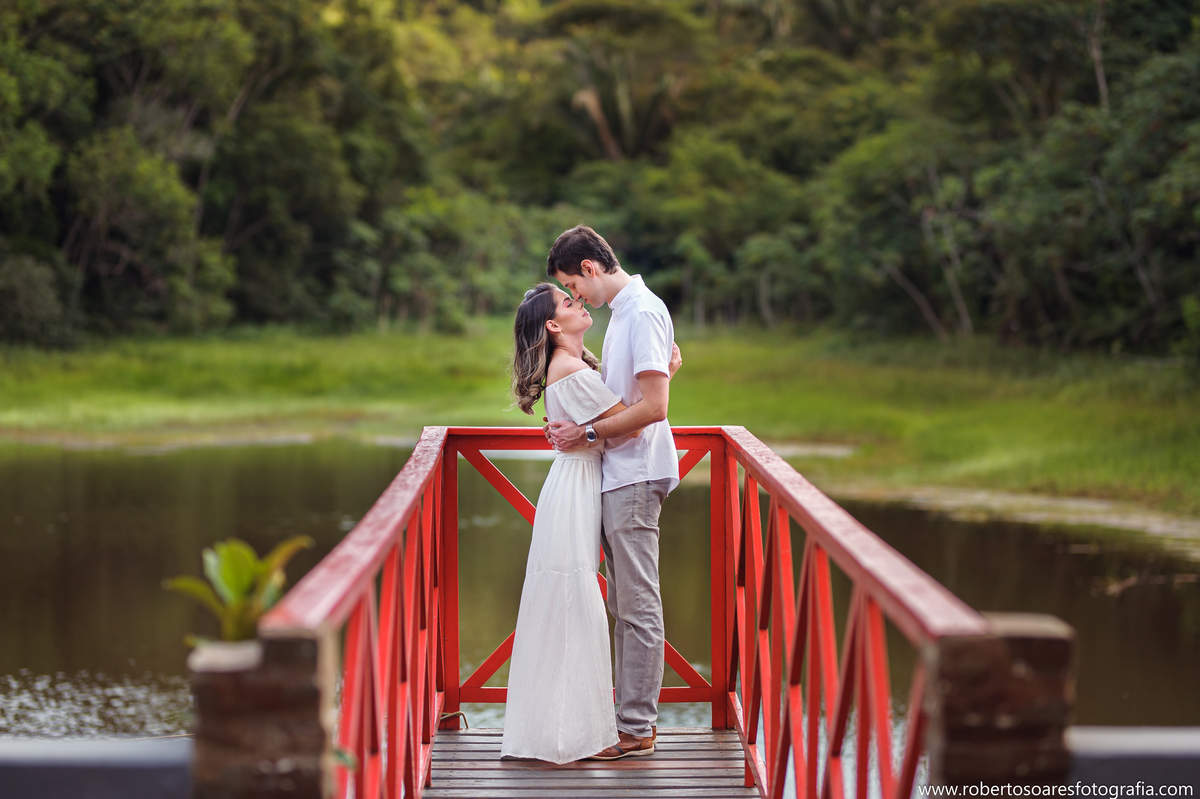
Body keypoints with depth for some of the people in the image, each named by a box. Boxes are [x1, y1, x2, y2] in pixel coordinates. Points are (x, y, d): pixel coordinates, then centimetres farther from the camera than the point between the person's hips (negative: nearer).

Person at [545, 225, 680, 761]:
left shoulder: (643, 313, -15)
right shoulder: (624, 311, 15)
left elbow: (653, 405, -21)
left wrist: (589, 432, -14)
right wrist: (575, 426, 14)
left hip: (635, 477, -10)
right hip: (618, 476, 10)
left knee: (638, 605, -5)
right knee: (625, 605, 13)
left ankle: (636, 731, -1)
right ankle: (635, 715, 20)